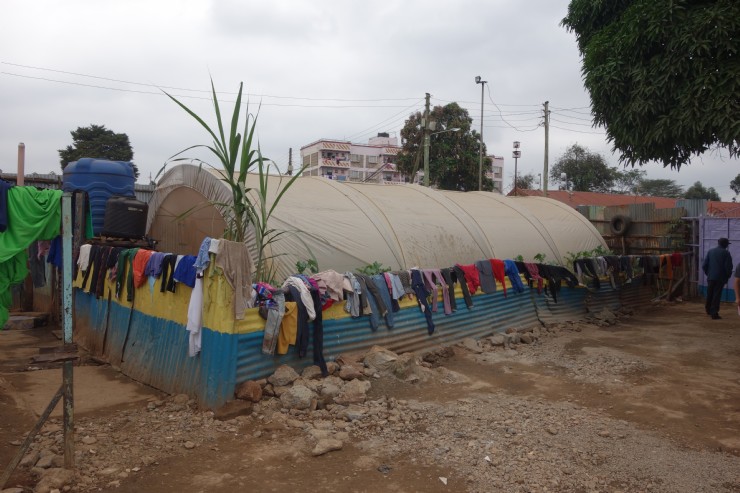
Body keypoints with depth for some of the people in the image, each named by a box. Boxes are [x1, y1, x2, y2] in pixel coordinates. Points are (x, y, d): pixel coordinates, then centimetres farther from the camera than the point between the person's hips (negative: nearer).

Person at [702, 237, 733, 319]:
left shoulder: (710, 251, 4)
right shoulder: (726, 253, -7)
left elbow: (704, 265, 2)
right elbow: (728, 267, -11)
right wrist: (728, 276, 5)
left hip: (710, 277, 3)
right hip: (721, 278, -3)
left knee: (709, 294, 16)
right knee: (717, 295, -1)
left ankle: (708, 310, 30)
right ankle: (714, 313, -2)